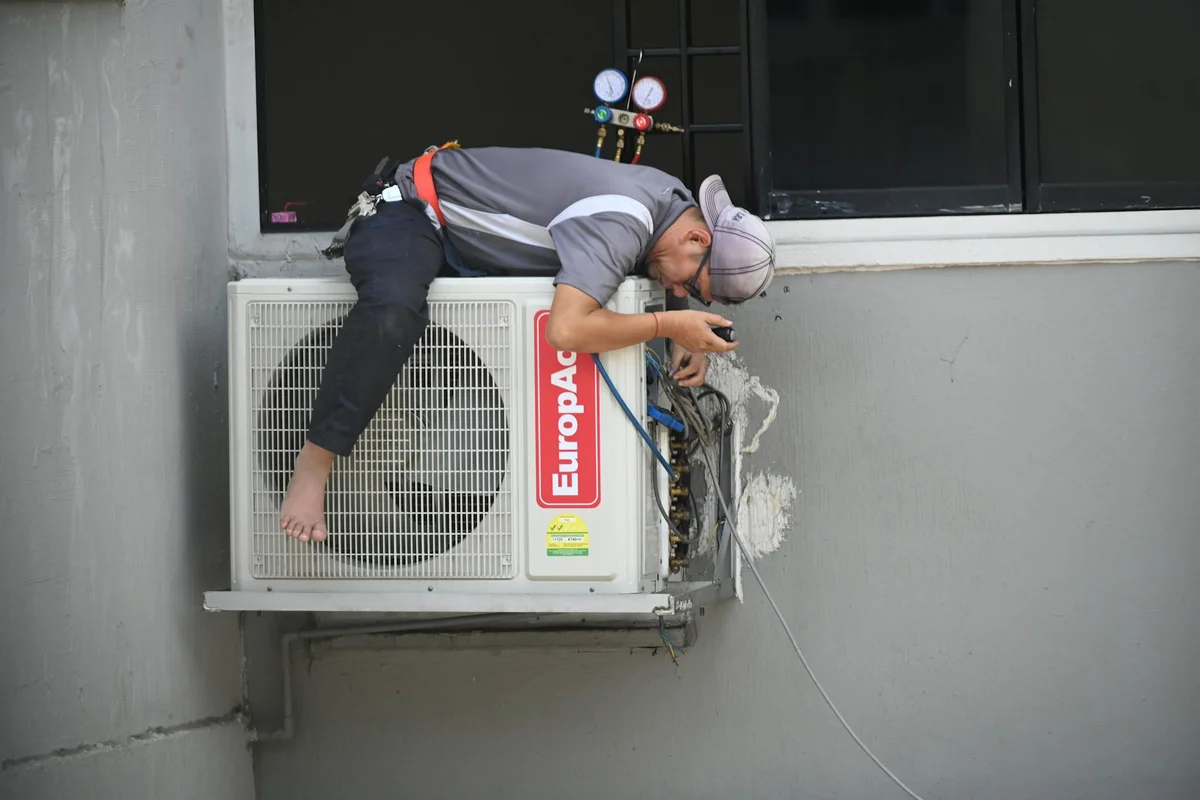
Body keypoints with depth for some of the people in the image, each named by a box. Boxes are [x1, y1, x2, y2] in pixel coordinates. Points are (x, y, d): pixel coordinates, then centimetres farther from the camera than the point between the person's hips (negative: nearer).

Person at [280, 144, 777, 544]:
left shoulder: (675, 200, -3)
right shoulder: (622, 220, -33)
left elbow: (671, 287, 19)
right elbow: (565, 330, -44)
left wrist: (685, 343, -3)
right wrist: (667, 325, -30)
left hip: (467, 242, 10)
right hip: (411, 214, -10)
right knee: (394, 310, -41)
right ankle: (312, 468, -32)